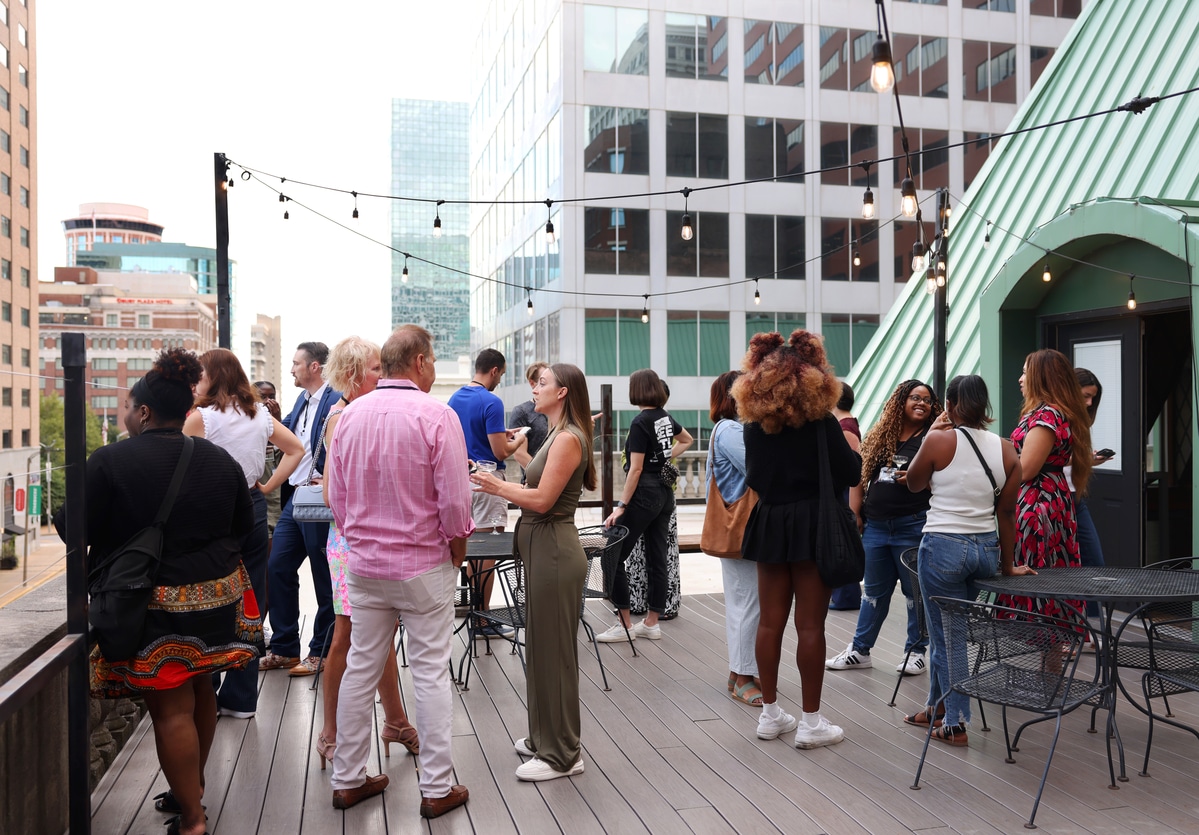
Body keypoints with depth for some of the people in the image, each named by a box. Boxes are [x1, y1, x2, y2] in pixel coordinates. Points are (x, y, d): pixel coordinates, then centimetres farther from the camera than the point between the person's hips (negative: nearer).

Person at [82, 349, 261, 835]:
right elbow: (244, 525, 12)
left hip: (154, 604, -5)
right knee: (200, 693, 20)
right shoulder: (220, 460, 4)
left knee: (171, 708, 3)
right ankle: (192, 789, 37)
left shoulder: (110, 461, -12)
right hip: (216, 595, 6)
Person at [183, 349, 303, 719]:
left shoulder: (200, 418, -9)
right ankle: (241, 698, 16)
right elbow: (296, 449, 11)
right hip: (253, 509, 5)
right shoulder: (260, 414, 7)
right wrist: (268, 486, 9)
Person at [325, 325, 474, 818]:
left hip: (364, 563, 5)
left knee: (360, 668, 14)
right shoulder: (436, 416, -14)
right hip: (424, 564, -5)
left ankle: (348, 779, 24)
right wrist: (457, 550, 1)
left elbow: (336, 498, 8)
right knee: (430, 673, 4)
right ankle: (437, 787, 12)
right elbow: (454, 501, -15)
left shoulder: (350, 415, 2)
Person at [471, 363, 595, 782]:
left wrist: (497, 486, -8)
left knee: (552, 650, -1)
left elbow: (542, 499, -20)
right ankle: (544, 737, 32)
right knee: (542, 647, 18)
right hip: (543, 549, 10)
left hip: (554, 552, -10)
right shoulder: (556, 436, 15)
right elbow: (541, 489, 11)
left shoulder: (568, 438, -16)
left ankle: (561, 755, 11)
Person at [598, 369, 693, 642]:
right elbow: (686, 440, 30)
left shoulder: (641, 422, -15)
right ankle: (651, 624, 18)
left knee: (613, 557, -3)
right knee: (657, 560, 10)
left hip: (644, 494, -9)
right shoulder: (666, 418, 9)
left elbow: (636, 469, -18)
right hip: (665, 494, 9)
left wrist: (621, 506, -16)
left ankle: (624, 626, 0)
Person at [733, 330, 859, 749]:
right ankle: (811, 722, 8)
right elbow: (850, 474, -7)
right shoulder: (822, 423, -11)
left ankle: (770, 714, 20)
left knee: (770, 621, 10)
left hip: (769, 525, 4)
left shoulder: (755, 425, 2)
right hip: (812, 525, -4)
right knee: (810, 625, 1)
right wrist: (852, 449, 12)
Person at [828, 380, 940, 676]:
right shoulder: (880, 436, 11)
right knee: (874, 591, 14)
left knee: (915, 591, 6)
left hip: (913, 526, -4)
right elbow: (860, 475, 13)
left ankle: (916, 651, 21)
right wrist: (854, 515, 8)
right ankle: (859, 651, 23)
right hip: (876, 526, 4)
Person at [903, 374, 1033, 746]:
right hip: (986, 548, 5)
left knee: (947, 636, 7)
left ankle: (955, 724, 12)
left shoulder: (939, 440, -12)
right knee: (947, 629, 21)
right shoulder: (1006, 450, 2)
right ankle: (936, 707, 33)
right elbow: (1006, 513, 7)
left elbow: (914, 484, 5)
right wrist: (1008, 564, 16)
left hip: (943, 546, -5)